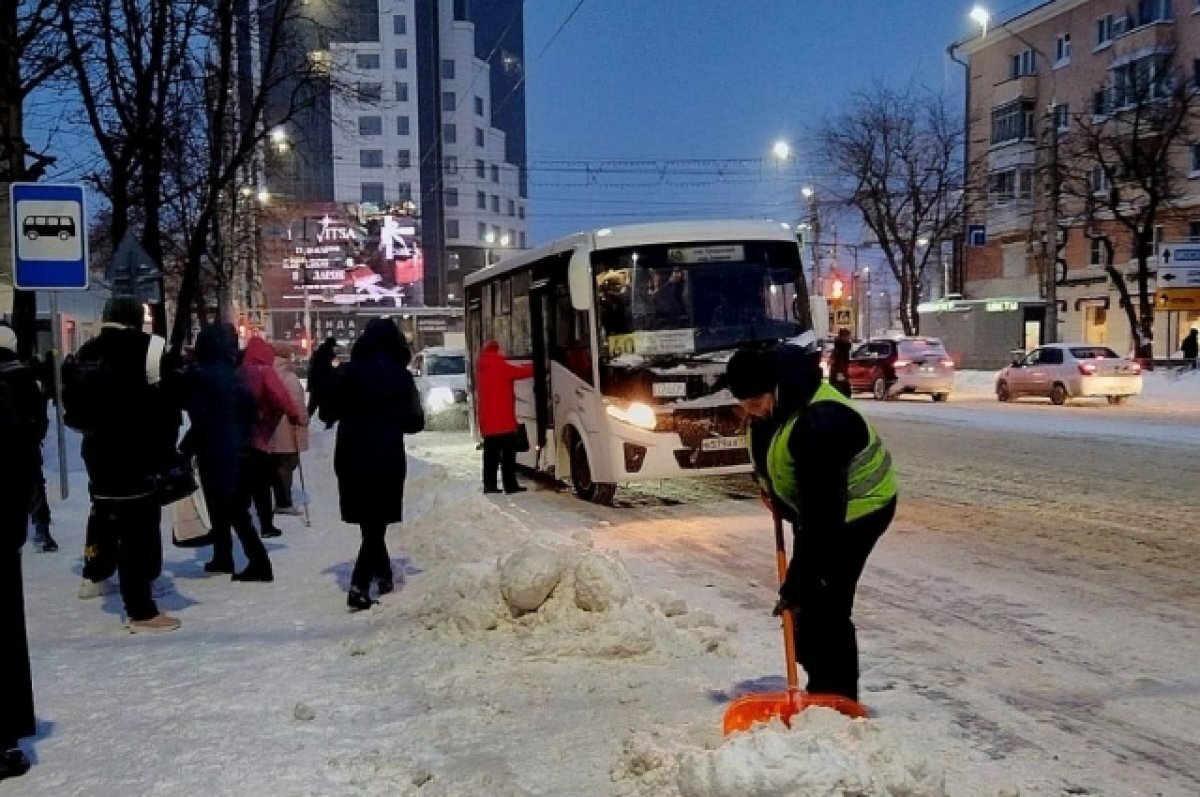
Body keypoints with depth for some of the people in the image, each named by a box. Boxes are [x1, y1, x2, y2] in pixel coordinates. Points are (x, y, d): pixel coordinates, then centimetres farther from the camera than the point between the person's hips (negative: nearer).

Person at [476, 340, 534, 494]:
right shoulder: (500, 366, -9)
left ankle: (489, 485, 9)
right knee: (508, 454, -6)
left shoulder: (481, 370, 16)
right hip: (503, 420, -8)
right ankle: (510, 485, -8)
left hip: (487, 421, 8)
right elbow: (520, 372, -8)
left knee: (491, 454, 9)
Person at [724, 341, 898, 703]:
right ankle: (820, 694, 25)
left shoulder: (819, 425, -38)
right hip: (812, 501, 9)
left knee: (824, 607, -13)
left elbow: (821, 516, -36)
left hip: (856, 509, -9)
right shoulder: (772, 401, -10)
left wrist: (795, 586, -33)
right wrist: (770, 486, 5)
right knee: (808, 605, 12)